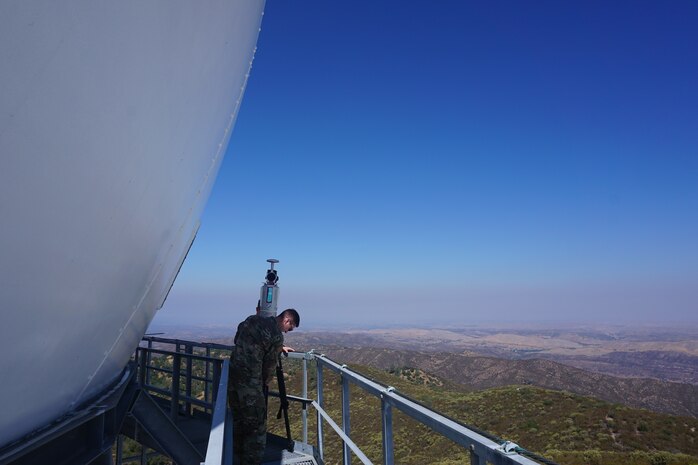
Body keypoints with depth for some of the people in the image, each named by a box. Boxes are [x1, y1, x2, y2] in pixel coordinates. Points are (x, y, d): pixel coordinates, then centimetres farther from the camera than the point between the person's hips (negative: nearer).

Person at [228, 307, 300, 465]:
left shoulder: (254, 319, 11)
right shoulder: (277, 336, -12)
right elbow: (269, 365, -4)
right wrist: (264, 384, 15)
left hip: (232, 374, 9)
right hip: (250, 381, -9)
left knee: (238, 420, 23)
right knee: (257, 425, 4)